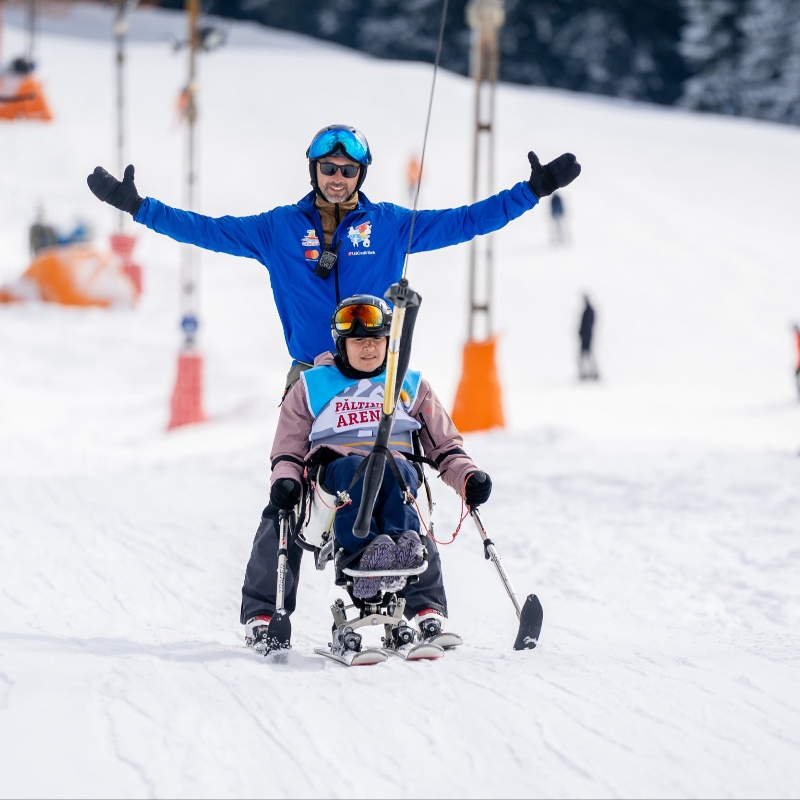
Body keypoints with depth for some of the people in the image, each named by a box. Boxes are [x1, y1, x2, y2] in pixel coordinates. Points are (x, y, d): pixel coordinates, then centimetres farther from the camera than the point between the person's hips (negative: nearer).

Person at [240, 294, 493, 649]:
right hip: (332, 470, -1)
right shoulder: (312, 387, 20)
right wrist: (285, 479, -5)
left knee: (393, 470, -37)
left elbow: (445, 447, 22)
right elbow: (288, 451, 18)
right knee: (355, 469, -38)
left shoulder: (411, 387, 24)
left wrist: (468, 477, 1)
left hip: (396, 468, 1)